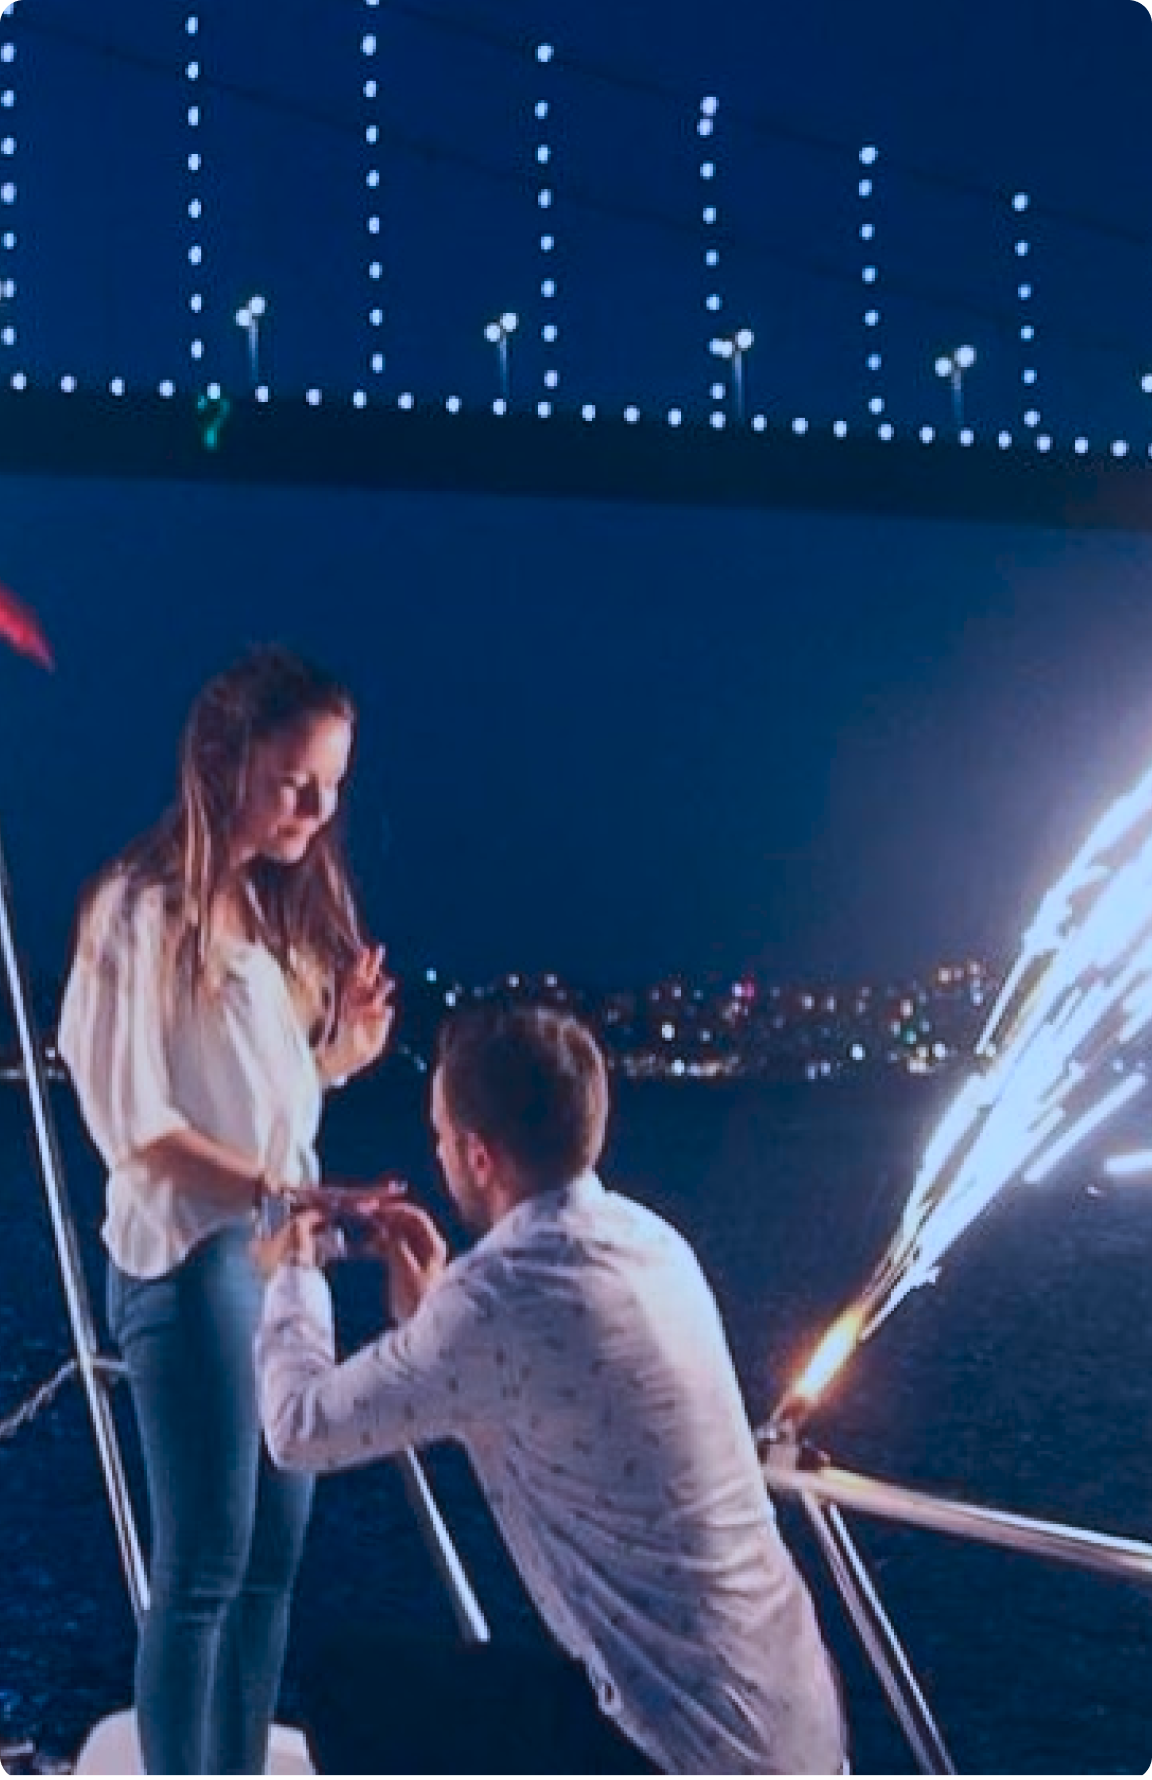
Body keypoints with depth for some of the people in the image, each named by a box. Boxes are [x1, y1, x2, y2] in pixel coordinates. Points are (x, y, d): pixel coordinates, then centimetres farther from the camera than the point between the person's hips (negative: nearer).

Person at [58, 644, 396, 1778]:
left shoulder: (280, 904, 12)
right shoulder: (142, 909, -12)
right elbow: (132, 1123, -15)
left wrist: (347, 1051, -4)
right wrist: (278, 1191, -23)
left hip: (285, 1250, 8)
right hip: (189, 1255, -8)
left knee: (274, 1553, 12)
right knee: (202, 1567, -2)